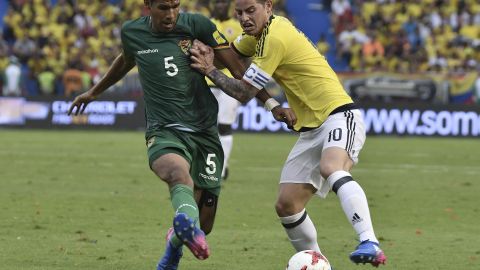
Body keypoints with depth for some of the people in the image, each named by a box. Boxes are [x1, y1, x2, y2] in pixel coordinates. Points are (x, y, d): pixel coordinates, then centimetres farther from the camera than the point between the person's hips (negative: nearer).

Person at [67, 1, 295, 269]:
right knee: (179, 172, -38)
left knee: (203, 225, 3)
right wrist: (94, 92, 44)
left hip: (204, 133, 1)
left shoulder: (197, 25, -2)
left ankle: (175, 243, 39)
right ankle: (187, 224, -70)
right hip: (164, 133, -1)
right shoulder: (131, 32, 5)